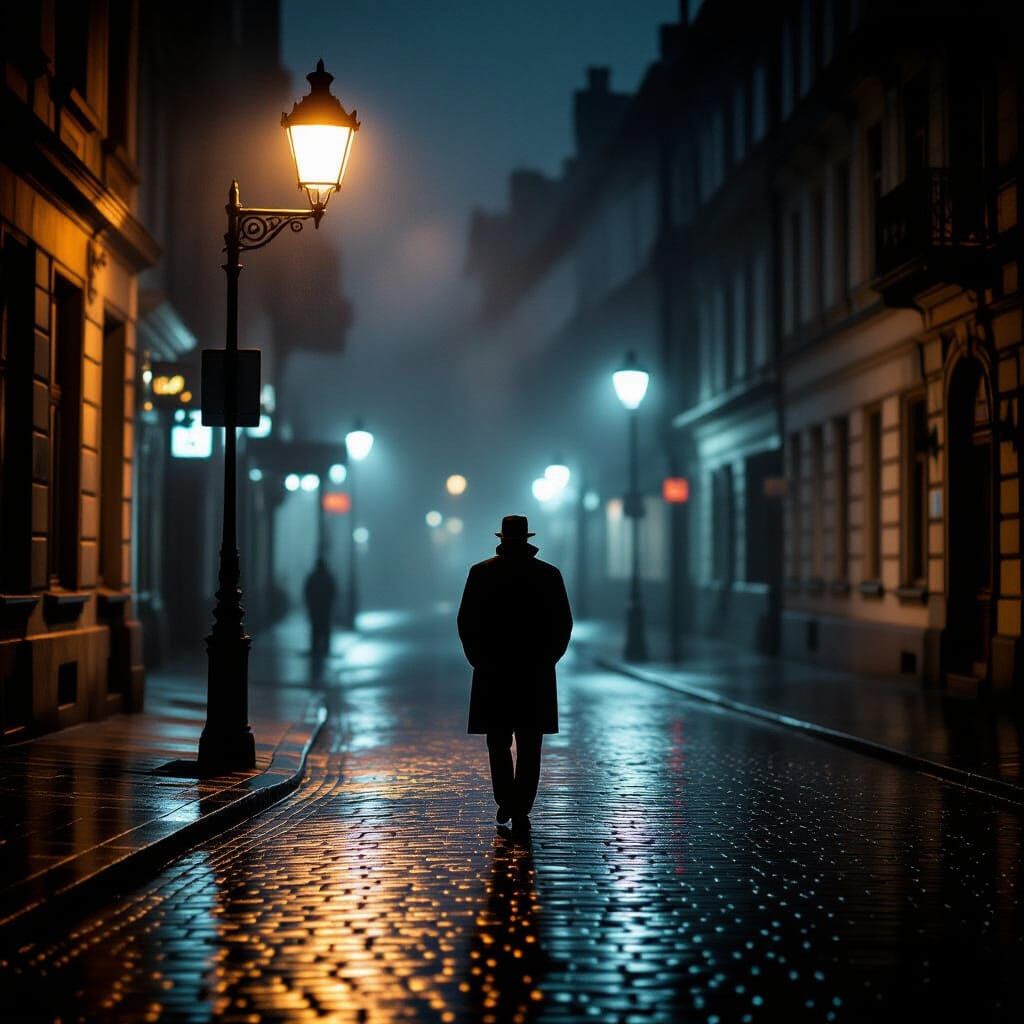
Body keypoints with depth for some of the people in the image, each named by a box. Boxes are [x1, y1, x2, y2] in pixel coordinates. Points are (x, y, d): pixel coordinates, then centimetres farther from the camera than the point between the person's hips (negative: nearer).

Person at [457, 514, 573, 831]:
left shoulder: (480, 573, -1)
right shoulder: (549, 575, 1)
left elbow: (465, 621, -1)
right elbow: (564, 624, 2)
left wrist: (478, 659, 6)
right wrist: (546, 659, 9)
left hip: (493, 673, 0)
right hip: (535, 674, 0)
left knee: (498, 742, 12)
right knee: (528, 746, 5)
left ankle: (506, 802, 4)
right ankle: (521, 811, 3)